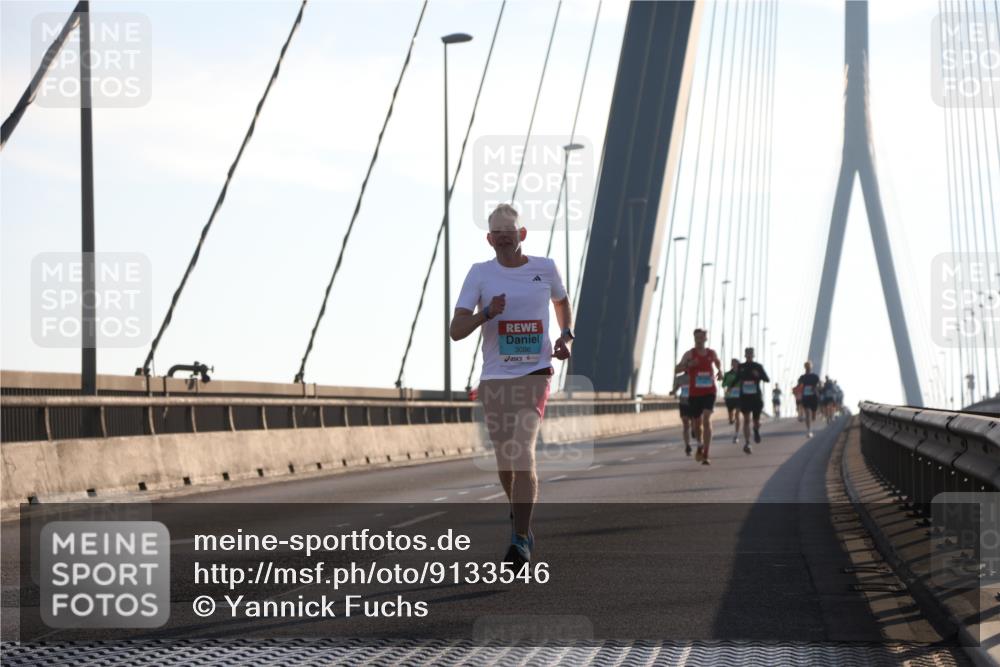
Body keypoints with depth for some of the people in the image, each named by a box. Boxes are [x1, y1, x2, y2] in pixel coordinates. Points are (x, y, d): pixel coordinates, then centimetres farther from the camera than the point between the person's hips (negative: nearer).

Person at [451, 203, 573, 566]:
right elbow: (456, 330, -4)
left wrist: (566, 335, 10)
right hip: (494, 378, 2)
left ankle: (521, 541, -17)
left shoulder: (545, 268, 5)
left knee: (522, 456, -18)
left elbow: (561, 301, 27)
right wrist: (487, 313, -22)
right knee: (505, 462, 10)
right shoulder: (480, 273, 1)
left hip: (534, 373, -2)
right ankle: (520, 517, 38)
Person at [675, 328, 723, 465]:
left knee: (707, 420, -18)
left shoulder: (711, 353, 6)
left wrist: (720, 370, 8)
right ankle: (700, 444, 43)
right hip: (694, 393, 0)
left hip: (709, 392, 0)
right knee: (697, 423, 10)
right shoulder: (689, 354, -3)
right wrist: (688, 365, -29)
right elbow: (677, 370, -11)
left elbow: (718, 362, 29)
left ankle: (706, 455, -19)